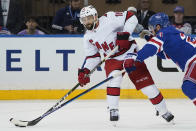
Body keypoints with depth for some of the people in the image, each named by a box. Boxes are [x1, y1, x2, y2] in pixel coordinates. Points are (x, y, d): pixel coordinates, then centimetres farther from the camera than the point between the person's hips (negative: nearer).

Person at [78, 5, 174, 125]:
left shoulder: (109, 19, -20)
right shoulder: (88, 37, -1)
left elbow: (131, 18, -20)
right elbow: (93, 57, 6)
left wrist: (125, 34, -30)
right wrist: (85, 71, -8)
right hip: (112, 59, 4)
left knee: (145, 82, -3)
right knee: (114, 80, -26)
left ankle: (163, 110, 10)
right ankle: (113, 110, -16)